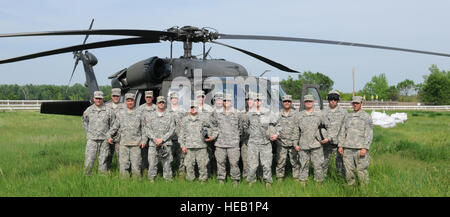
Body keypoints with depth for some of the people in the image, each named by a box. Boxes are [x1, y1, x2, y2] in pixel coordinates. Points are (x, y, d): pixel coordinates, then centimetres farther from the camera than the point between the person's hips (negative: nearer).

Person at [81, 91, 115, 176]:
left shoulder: (109, 111, 1)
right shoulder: (88, 110, 6)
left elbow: (113, 125, 9)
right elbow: (84, 122, 21)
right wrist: (88, 133, 15)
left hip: (104, 140, 0)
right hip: (92, 140, 1)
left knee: (103, 161, 4)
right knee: (88, 160, -4)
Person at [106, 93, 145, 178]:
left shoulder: (139, 113, 7)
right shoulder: (121, 113, 11)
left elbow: (143, 128, 8)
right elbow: (115, 126, 15)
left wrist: (143, 140, -1)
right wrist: (109, 135, 4)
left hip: (136, 144, -1)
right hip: (124, 144, 1)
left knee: (136, 166, -2)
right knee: (123, 165, 1)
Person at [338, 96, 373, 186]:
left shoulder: (367, 117, 2)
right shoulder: (348, 116, 16)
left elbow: (369, 134, -5)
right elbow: (343, 132, 17)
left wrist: (365, 148, -14)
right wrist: (340, 145, 8)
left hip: (360, 148, -4)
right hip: (347, 148, 4)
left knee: (362, 170, -4)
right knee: (348, 170, 5)